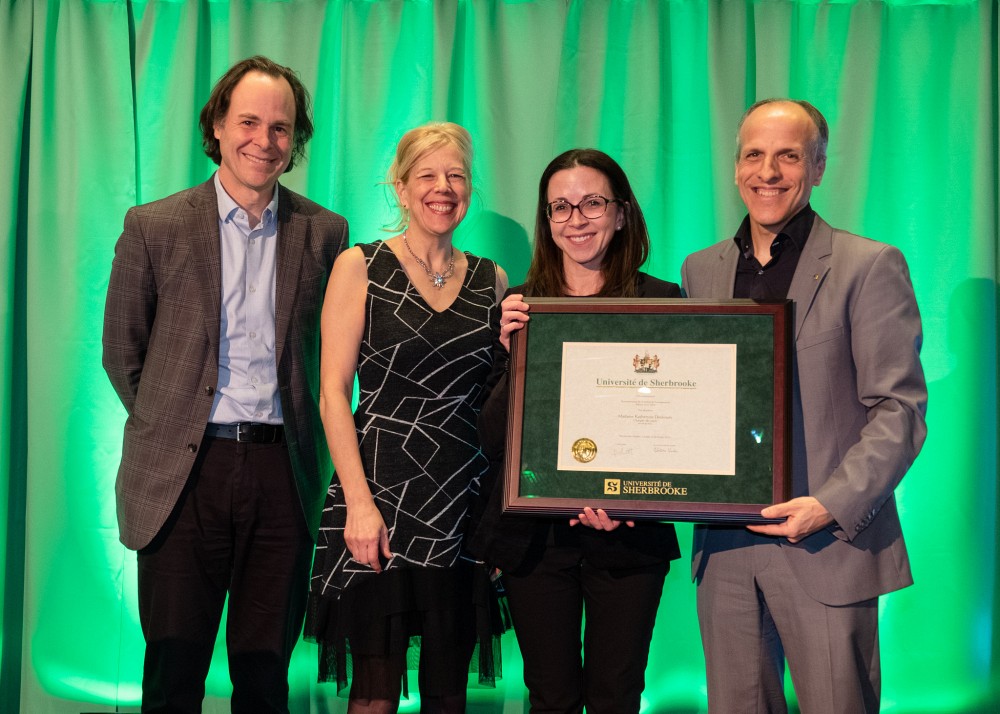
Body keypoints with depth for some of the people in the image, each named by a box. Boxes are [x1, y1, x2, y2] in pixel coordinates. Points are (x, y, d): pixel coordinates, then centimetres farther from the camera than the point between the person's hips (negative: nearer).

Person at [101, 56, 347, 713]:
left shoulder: (324, 233, 6)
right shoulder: (155, 227, 2)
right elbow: (122, 351, 9)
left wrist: (309, 440, 9)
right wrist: (169, 427, 9)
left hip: (283, 471, 1)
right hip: (184, 469, -1)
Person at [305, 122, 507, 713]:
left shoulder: (491, 280, 11)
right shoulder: (361, 267, 2)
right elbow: (333, 392, -4)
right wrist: (359, 503, -13)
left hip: (464, 505, 3)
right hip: (381, 493, -3)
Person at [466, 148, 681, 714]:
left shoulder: (661, 302, 0)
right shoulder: (519, 308, 4)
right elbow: (493, 438, 1)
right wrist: (513, 353, -15)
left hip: (628, 534, -1)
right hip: (534, 534, 1)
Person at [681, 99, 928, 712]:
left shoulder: (870, 266, -3)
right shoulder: (701, 270, 12)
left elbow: (900, 409, -7)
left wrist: (832, 506, -19)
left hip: (827, 549, -4)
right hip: (724, 548, 4)